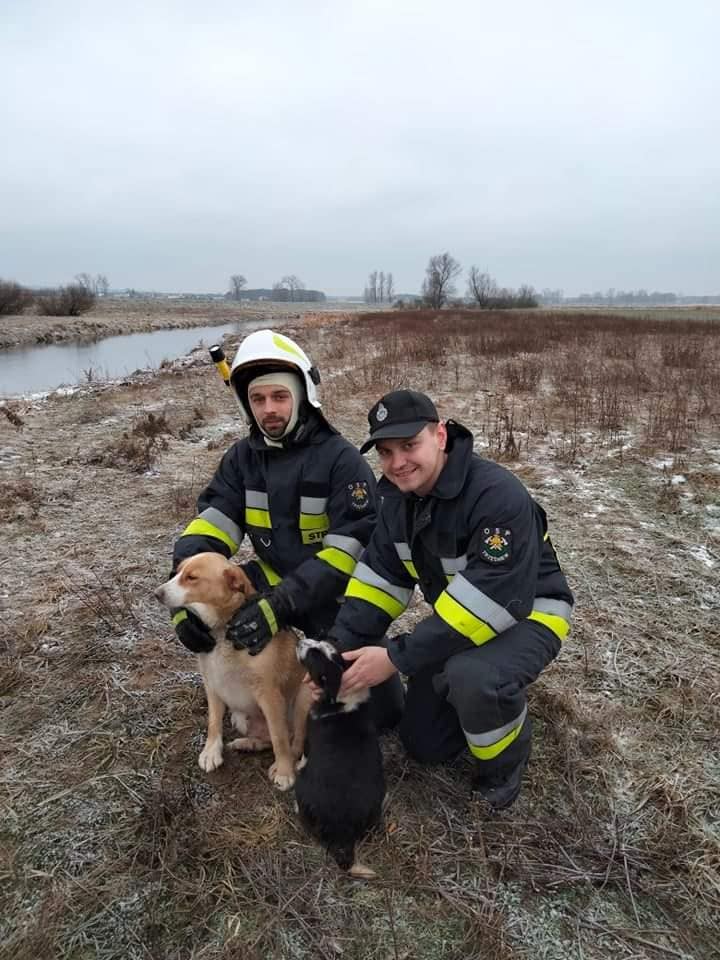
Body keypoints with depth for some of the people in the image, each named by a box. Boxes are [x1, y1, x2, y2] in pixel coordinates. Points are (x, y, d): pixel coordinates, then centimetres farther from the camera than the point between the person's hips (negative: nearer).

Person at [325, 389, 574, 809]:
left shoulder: (498, 495, -33)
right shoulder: (399, 496, -8)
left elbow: (492, 599, -36)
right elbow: (381, 577, -6)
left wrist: (398, 657, -35)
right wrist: (340, 646, -20)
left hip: (528, 613, -7)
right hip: (457, 620, 7)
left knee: (471, 676, -39)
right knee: (424, 745, 10)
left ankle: (505, 763, -5)